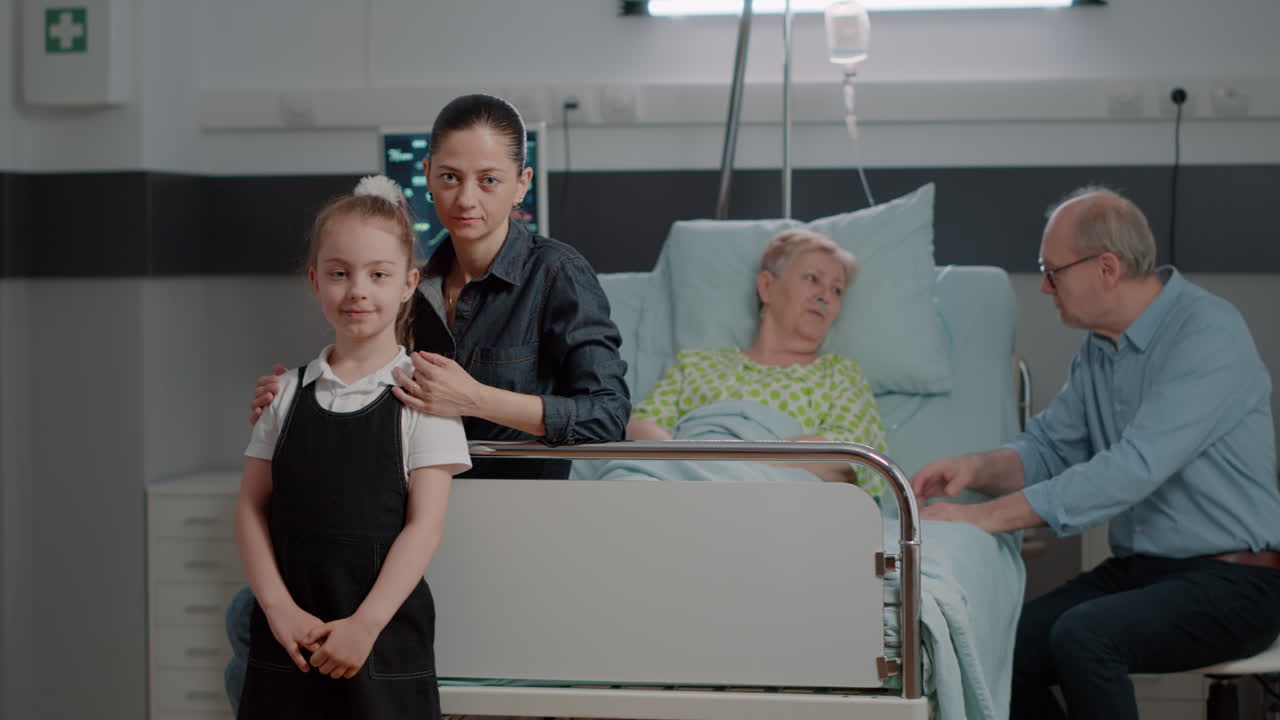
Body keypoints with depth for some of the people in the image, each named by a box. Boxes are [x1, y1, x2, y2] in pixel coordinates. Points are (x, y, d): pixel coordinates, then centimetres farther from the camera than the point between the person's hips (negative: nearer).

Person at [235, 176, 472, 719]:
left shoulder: (419, 395, -3)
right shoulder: (290, 393, 7)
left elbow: (425, 525, -7)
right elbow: (252, 508, 7)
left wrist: (365, 624, -14)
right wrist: (278, 607, -7)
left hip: (385, 635, -3)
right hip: (288, 635, 3)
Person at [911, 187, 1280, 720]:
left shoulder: (1209, 333, -19)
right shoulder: (1099, 347, 10)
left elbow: (1135, 467, -28)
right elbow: (1050, 448, 13)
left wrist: (988, 516, -29)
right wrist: (978, 468, -11)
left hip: (1230, 582, -8)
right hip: (1135, 570, 8)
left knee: (1082, 637, -31)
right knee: (1006, 654, -11)